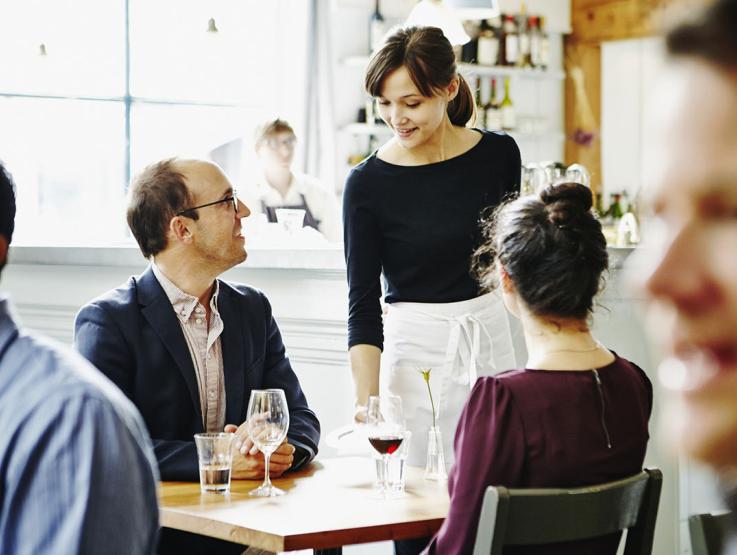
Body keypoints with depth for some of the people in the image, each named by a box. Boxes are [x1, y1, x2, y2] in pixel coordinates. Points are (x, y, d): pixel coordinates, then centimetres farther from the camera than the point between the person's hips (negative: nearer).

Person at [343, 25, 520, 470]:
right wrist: (366, 397, -22)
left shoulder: (498, 154, -2)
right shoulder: (368, 183, -10)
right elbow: (363, 302, -11)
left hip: (492, 340, 3)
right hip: (416, 350, -2)